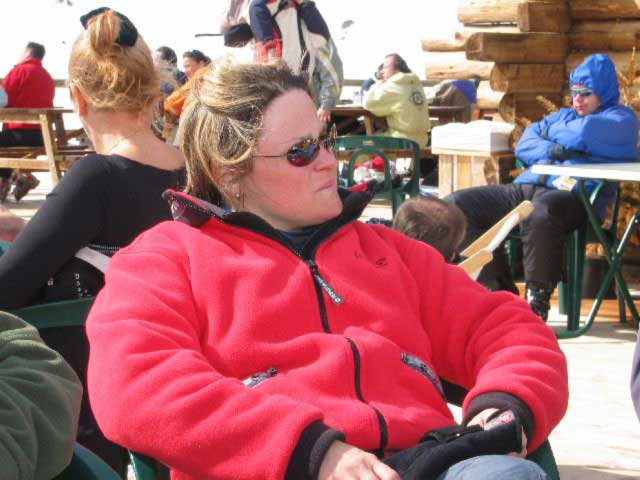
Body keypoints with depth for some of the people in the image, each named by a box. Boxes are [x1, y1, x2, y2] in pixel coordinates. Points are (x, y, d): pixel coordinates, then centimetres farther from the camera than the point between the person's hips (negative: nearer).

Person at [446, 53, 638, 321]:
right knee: (458, 204, -7)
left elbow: (586, 134, -10)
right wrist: (554, 149, 0)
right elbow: (523, 145, 19)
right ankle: (498, 290, -7)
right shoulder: (562, 116, 33)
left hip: (571, 197, -8)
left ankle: (537, 301, -28)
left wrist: (554, 135, 9)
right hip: (524, 188, 8)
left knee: (541, 210, -43)